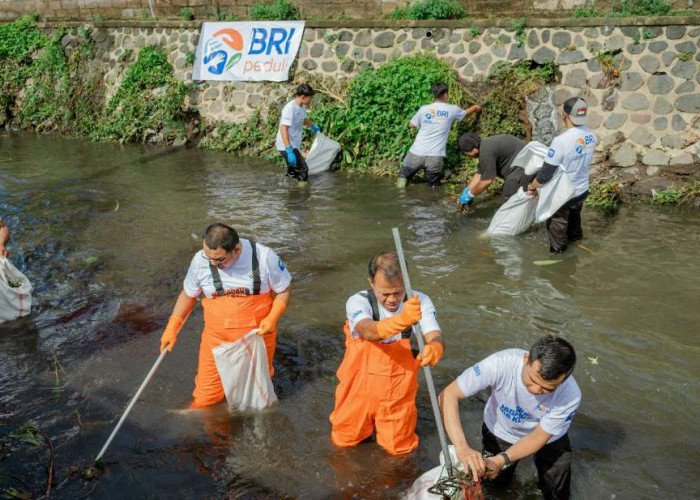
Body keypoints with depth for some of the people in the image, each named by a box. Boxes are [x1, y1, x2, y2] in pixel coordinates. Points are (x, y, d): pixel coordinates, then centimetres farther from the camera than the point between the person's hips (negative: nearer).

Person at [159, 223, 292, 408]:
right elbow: (188, 294, 5)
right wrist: (172, 327, 2)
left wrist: (272, 318, -18)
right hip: (217, 337, 1)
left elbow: (284, 290, -4)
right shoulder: (200, 260, -13)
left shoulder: (264, 256, -17)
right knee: (205, 399, 3)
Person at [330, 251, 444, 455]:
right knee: (344, 440, 18)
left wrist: (434, 349, -54)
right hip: (360, 390, 0)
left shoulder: (420, 302, -15)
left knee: (399, 448, 17)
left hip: (398, 393, 1)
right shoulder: (358, 302, -21)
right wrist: (401, 319, -63)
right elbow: (369, 331, -42)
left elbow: (435, 337, -28)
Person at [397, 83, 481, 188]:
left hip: (416, 154, 0)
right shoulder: (452, 110, 3)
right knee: (433, 184, 18)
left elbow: (412, 125, 17)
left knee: (404, 173, 22)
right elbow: (466, 113, 25)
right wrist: (475, 108, 46)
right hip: (435, 158, 0)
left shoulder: (424, 109, 1)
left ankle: (402, 179, -4)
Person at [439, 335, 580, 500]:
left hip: (548, 437, 0)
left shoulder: (570, 396, -36)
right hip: (500, 430, 0)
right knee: (497, 481, 16)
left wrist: (501, 460, -38)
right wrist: (462, 447, -49)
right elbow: (448, 395, -39)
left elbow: (539, 437, -23)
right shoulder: (501, 363, -41)